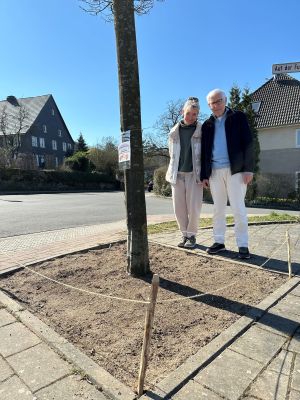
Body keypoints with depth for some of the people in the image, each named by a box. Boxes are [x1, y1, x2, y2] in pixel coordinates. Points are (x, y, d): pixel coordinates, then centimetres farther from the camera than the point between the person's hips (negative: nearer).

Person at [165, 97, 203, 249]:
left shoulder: (202, 131, 0)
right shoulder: (174, 132, 8)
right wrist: (174, 169, 11)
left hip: (194, 174, -3)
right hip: (177, 174, 3)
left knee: (193, 207, -2)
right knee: (179, 207, 6)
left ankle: (191, 235, 15)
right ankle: (185, 234, 21)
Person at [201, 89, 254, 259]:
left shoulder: (238, 117, 4)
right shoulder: (207, 125, 14)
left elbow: (248, 143, -3)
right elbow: (204, 151, 12)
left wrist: (248, 168, -12)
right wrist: (204, 174, 6)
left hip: (235, 169, -4)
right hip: (215, 171, 4)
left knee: (238, 208, -3)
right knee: (218, 208, 7)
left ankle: (243, 245, 6)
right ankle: (219, 241, 17)